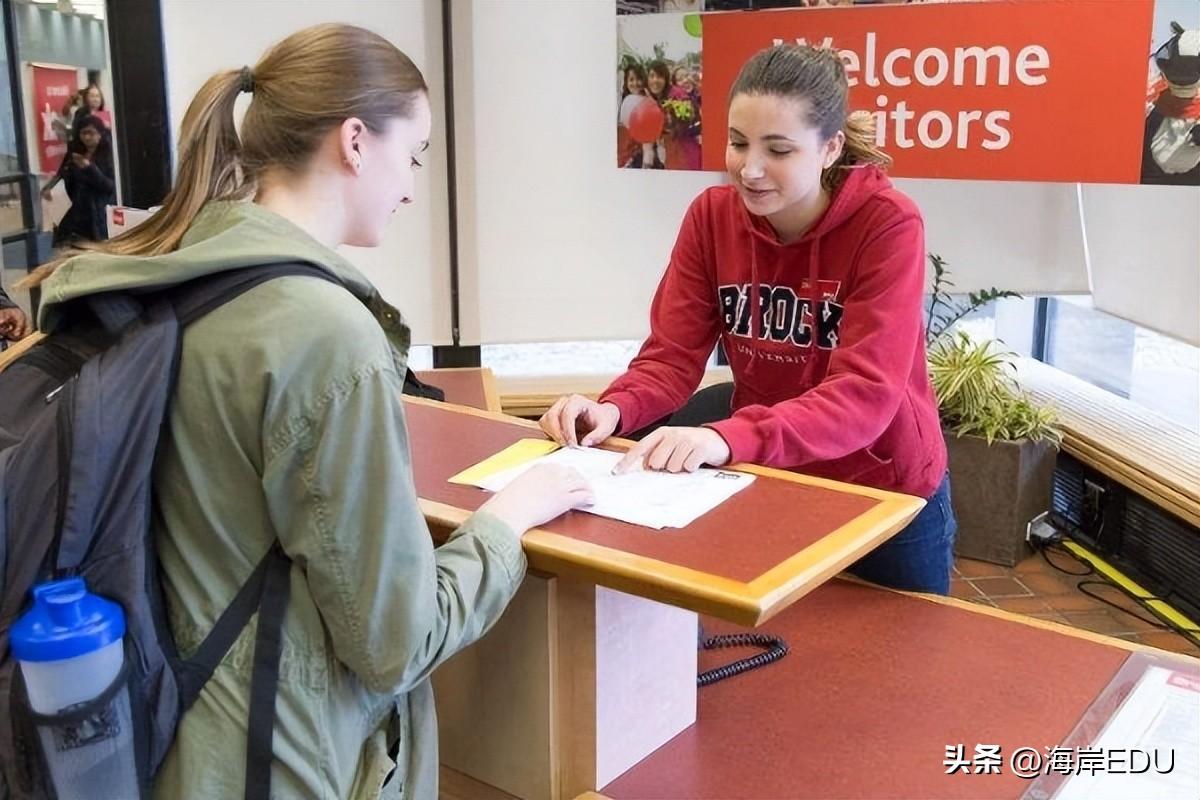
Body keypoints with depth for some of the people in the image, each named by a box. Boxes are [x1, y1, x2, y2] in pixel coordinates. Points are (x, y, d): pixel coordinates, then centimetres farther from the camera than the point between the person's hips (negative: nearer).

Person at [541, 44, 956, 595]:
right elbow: (672, 355, -12)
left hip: (883, 487, -2)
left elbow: (866, 393, -33)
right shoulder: (712, 216, -10)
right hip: (764, 476, 3)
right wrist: (614, 410, -34)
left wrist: (730, 439, -48)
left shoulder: (888, 225, -23)